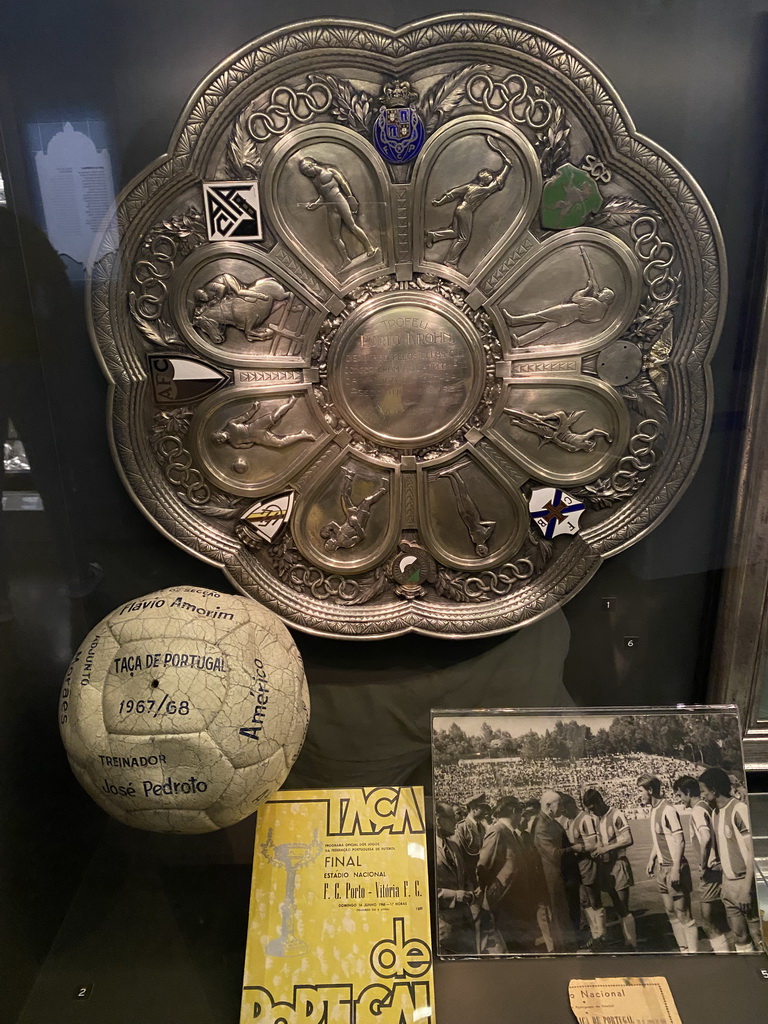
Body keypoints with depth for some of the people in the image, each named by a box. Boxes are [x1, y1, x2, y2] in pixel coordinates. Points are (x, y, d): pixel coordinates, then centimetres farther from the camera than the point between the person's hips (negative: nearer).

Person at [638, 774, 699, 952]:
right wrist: (651, 860, 15)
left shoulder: (667, 809, -17)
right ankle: (684, 950, 26)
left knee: (683, 914, -2)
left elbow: (679, 840, -19)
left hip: (673, 868, -9)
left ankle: (693, 951, 6)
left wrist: (676, 869, -22)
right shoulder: (654, 810, 9)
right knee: (671, 913, 15)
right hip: (661, 868, 9)